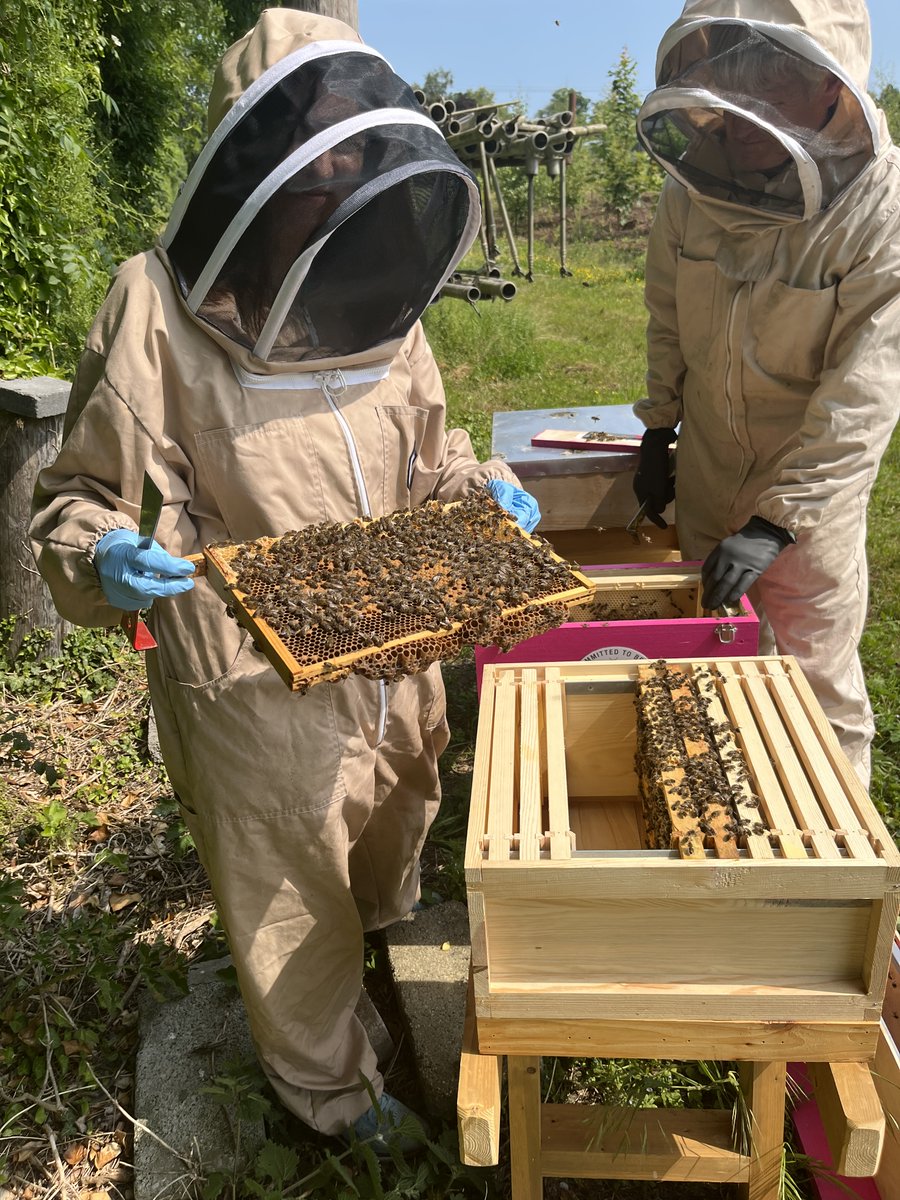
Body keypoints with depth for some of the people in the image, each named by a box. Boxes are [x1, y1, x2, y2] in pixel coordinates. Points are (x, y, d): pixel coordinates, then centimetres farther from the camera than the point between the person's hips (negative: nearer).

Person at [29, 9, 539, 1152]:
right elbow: (74, 495, -10)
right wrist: (104, 554, -31)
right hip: (256, 688, -5)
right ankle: (325, 1084, 48)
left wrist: (480, 486, -4)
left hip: (399, 664, 6)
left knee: (391, 867, 28)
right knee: (296, 907, 18)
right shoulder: (158, 308, -16)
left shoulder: (378, 300, 2)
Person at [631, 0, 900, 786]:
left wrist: (777, 520, -28)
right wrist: (658, 429, 7)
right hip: (705, 473, 5)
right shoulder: (693, 182, -6)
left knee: (812, 683, 7)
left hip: (810, 488, -4)